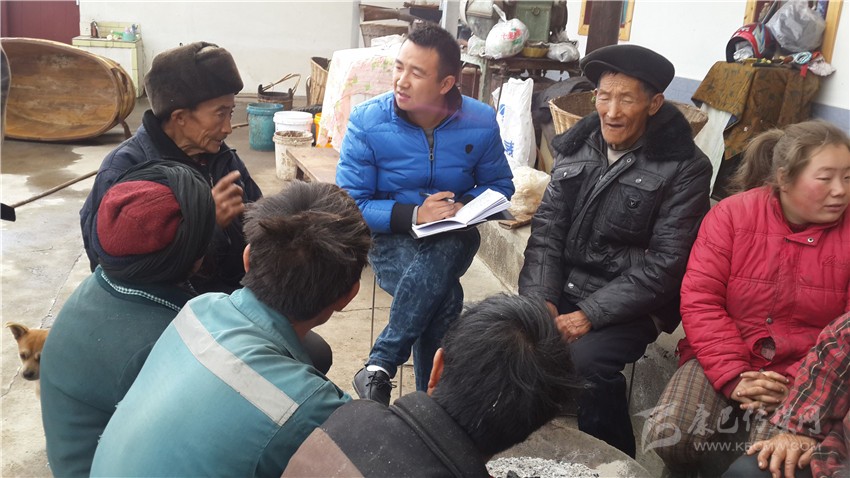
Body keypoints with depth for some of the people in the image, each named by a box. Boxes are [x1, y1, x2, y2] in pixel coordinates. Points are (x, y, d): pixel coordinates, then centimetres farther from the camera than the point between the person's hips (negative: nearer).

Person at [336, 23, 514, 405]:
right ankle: (430, 398, -11)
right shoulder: (367, 121, -13)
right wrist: (414, 214, -25)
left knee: (432, 270, -36)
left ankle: (378, 369, -17)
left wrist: (466, 207, -16)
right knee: (445, 298, -33)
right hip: (389, 235, -1)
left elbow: (500, 184, 7)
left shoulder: (481, 122, -7)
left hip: (452, 238, 2)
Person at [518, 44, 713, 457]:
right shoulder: (577, 146, 6)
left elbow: (665, 264, -14)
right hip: (564, 288, 5)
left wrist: (590, 315, -20)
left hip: (631, 305, -4)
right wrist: (540, 298, -12)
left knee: (584, 360, -31)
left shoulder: (685, 167, -9)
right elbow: (547, 229, 3)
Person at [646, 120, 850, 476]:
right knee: (667, 435, -22)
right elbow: (699, 301, -10)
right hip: (724, 361, 1)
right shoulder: (732, 214, -5)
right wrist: (733, 377, -18)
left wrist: (797, 385, -18)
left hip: (804, 375, 0)